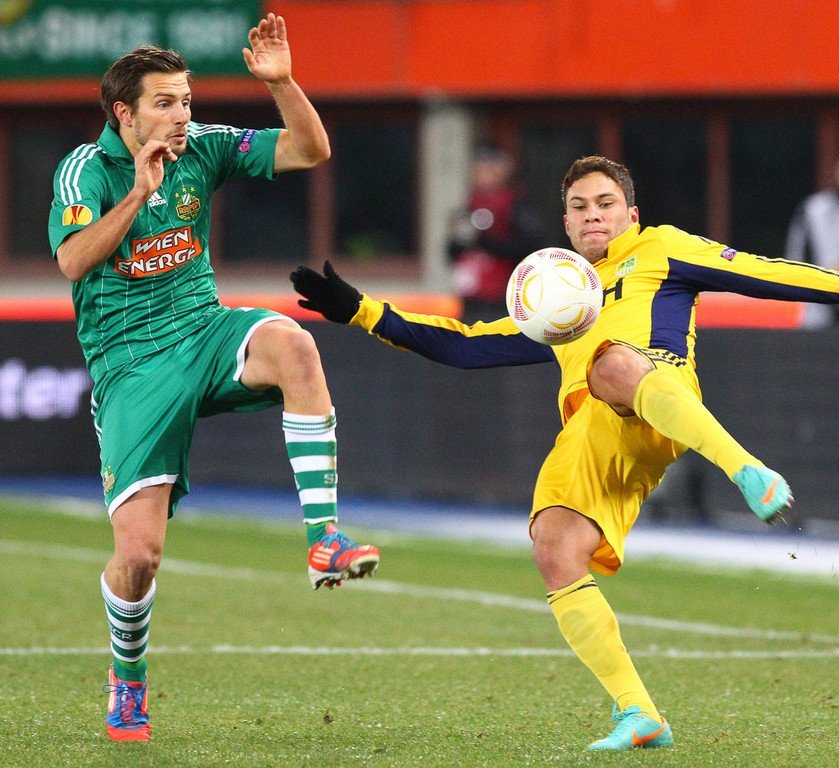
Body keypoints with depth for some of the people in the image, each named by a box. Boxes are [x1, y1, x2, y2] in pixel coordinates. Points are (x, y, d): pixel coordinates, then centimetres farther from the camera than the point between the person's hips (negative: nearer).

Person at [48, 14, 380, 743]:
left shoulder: (203, 148, 1)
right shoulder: (87, 168, -8)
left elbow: (311, 150, -2)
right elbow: (72, 260, -23)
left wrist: (281, 82, -17)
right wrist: (139, 191, -27)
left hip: (203, 334, 3)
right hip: (131, 367, -3)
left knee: (293, 344, -35)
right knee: (139, 550, -12)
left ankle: (326, 539, -33)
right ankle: (127, 681, 20)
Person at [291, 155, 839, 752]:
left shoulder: (659, 251, 27)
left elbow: (758, 274, 19)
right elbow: (467, 344, 41)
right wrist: (363, 312, 37)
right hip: (587, 441, 5)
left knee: (610, 365, -41)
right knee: (555, 551, -21)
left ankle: (749, 472, -48)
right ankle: (637, 716, -17)